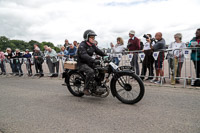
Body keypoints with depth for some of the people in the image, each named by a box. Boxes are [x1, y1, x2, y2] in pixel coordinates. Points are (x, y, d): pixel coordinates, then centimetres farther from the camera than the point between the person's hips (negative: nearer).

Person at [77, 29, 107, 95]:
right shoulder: (82, 45, -16)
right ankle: (86, 89, -21)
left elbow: (98, 51, 9)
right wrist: (94, 60, -45)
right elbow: (84, 55, -31)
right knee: (91, 71, -34)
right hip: (82, 63, -8)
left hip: (89, 62, 8)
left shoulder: (92, 45, 11)